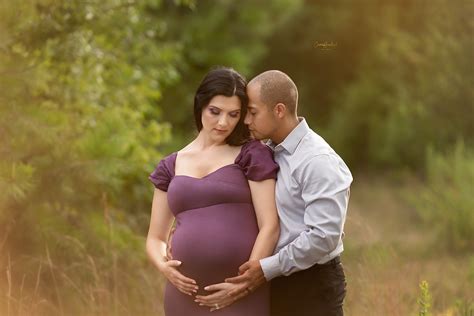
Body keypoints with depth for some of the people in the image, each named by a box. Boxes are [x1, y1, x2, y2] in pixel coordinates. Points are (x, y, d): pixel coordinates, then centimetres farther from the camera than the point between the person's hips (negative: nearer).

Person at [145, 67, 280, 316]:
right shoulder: (171, 167, 13)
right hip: (186, 294, 3)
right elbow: (155, 238, 16)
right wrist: (163, 265, -5)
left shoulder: (252, 155, 3)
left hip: (242, 296, -3)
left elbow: (270, 226, -3)